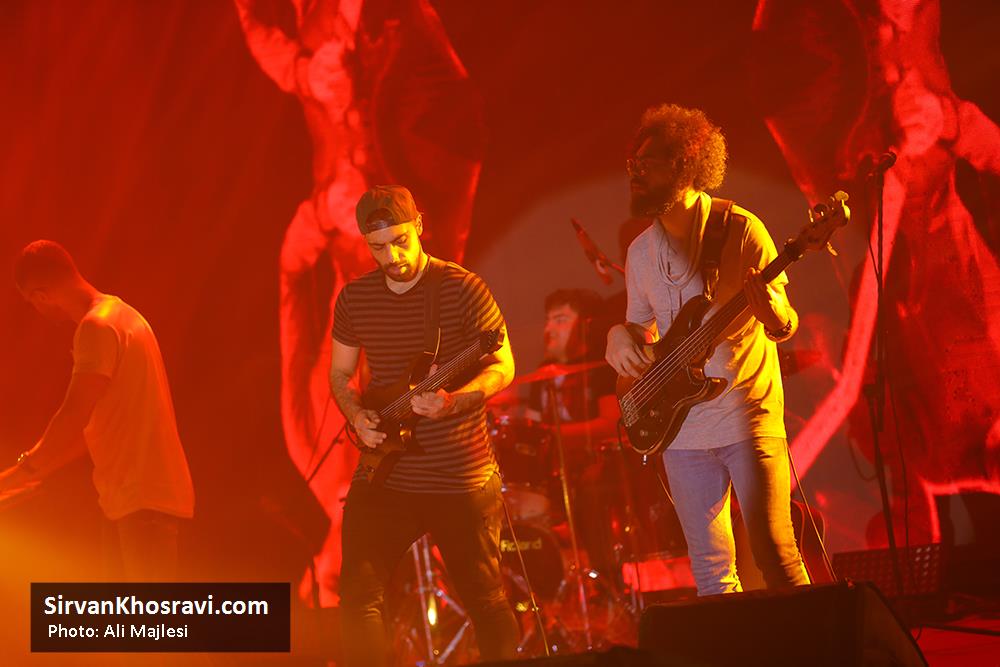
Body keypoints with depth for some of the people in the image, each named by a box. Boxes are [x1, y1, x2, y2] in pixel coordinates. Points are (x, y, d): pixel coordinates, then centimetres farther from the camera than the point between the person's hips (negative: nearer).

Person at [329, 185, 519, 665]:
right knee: (358, 595, -4)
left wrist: (453, 401, -24)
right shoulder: (355, 297, 5)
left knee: (485, 599, 7)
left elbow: (503, 367, -6)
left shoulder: (463, 289, -9)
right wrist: (357, 417, -5)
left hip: (461, 477, -3)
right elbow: (339, 374, 16)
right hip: (383, 476, 4)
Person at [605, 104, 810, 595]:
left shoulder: (741, 230, -6)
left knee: (774, 552, -11)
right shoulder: (641, 252, 10)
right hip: (681, 427, 5)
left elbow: (783, 328, -7)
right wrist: (620, 338, -2)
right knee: (710, 571, 7)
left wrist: (770, 310, -30)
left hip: (747, 416, -5)